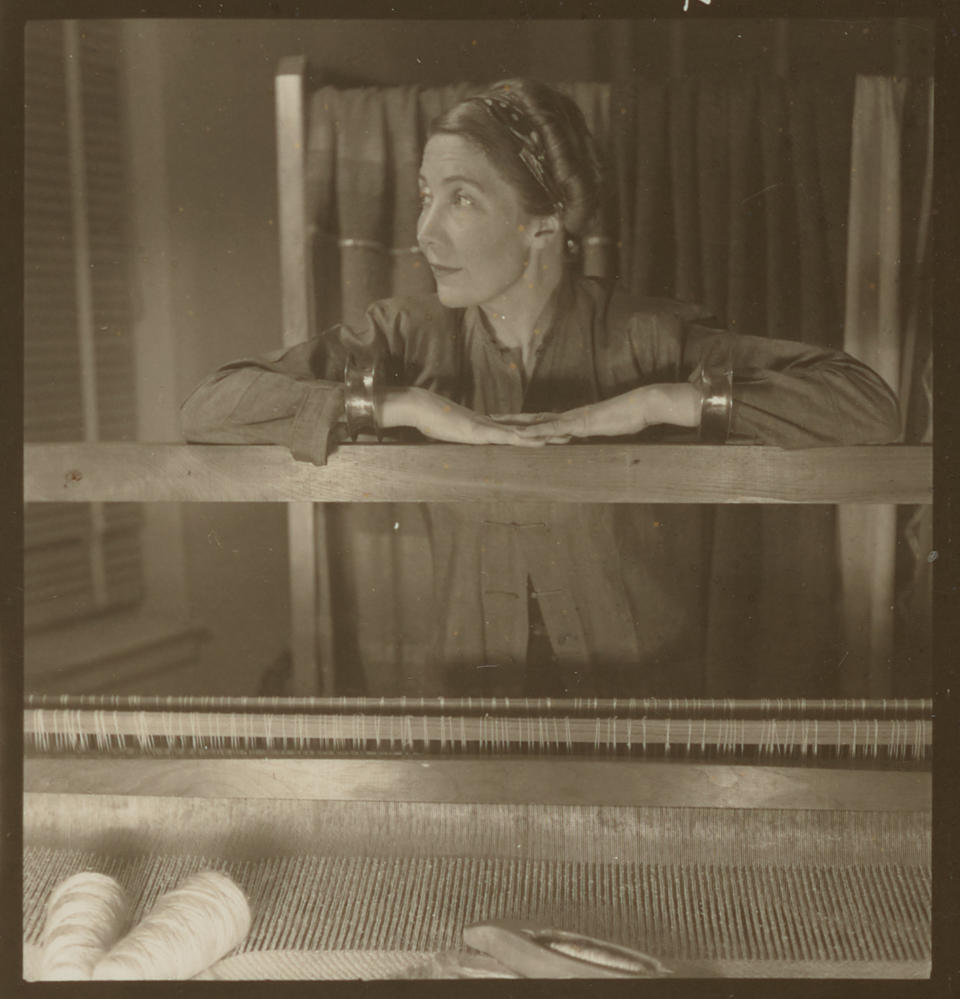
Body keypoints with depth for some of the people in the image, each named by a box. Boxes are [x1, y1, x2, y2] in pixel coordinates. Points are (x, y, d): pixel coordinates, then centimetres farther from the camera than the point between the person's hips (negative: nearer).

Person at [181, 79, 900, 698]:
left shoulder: (643, 337, -7)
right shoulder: (410, 334, -1)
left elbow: (870, 406, -14)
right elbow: (208, 409, -10)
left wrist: (659, 401, -20)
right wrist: (409, 406, -18)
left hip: (634, 682, -1)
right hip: (464, 681, 2)